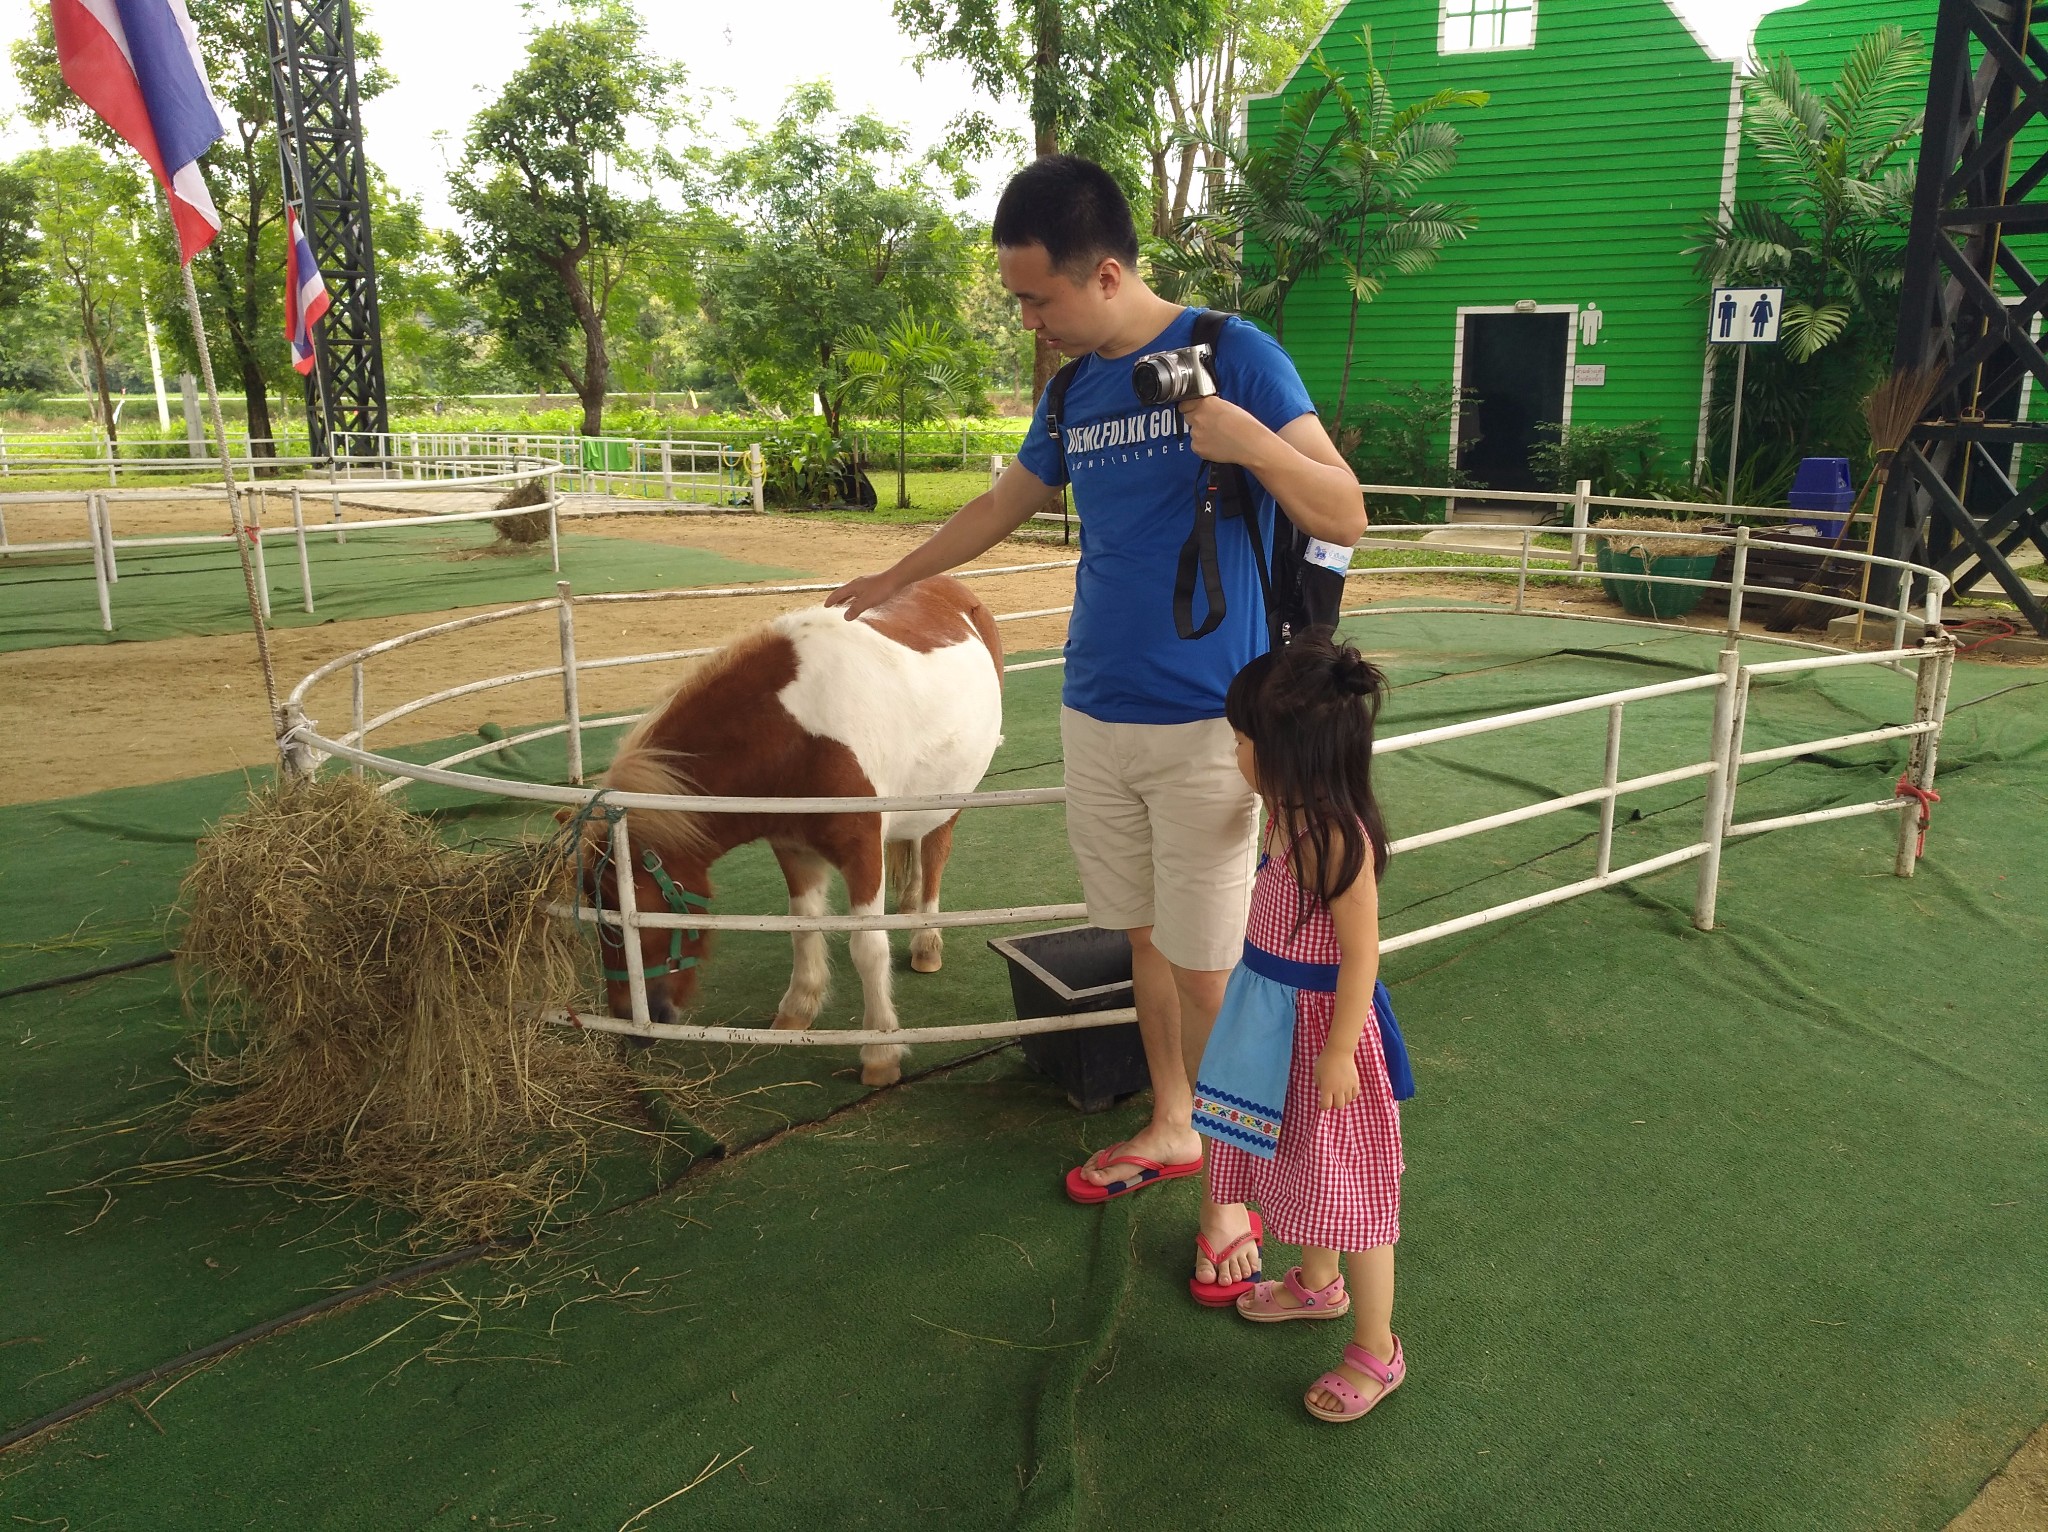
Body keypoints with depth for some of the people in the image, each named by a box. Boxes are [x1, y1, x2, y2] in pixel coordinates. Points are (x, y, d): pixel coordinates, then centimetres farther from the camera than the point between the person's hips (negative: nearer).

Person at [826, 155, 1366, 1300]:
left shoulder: (1232, 353, -9)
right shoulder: (1076, 389, 9)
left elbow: (1347, 520, -11)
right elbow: (1007, 505, 27)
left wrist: (1254, 441, -29)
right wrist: (896, 580, 37)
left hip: (1207, 722, -6)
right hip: (1097, 712, 6)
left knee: (1208, 966, 0)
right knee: (1146, 936, 16)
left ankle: (1234, 1186, 17)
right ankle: (1172, 1128, 35)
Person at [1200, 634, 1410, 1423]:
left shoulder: (1337, 839, -29)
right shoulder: (1288, 814, -1)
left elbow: (1360, 957, -25)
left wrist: (1338, 1053, -21)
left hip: (1323, 1026, -9)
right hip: (1281, 1022, 9)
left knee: (1346, 1183, 6)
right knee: (1304, 1165, 26)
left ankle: (1375, 1350, 23)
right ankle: (1317, 1283, 50)